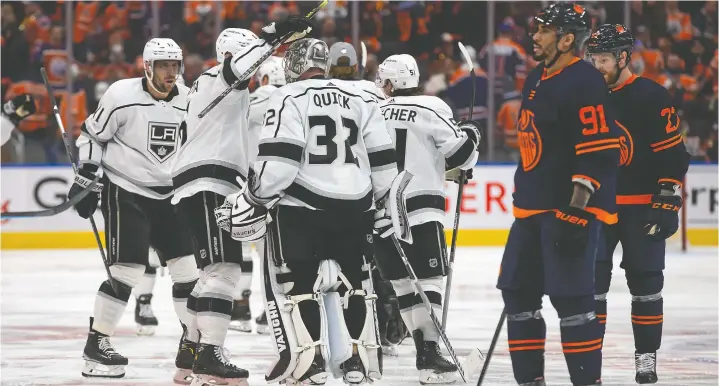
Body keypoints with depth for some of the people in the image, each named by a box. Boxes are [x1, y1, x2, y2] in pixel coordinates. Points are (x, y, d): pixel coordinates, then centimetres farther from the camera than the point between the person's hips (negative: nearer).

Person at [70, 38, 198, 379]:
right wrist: (85, 177, -10)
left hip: (166, 196, 6)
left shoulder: (187, 102, 2)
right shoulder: (122, 96, -13)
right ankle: (96, 345, -4)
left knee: (188, 267, 4)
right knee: (127, 270, -14)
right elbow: (92, 135, -4)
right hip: (124, 193, -6)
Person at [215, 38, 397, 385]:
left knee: (291, 280, 5)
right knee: (353, 279, 20)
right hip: (355, 208, 5)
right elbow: (383, 162, 12)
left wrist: (253, 199, -5)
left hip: (303, 206, -5)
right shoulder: (360, 99, 12)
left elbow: (278, 160, -16)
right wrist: (386, 207, 23)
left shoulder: (289, 98, -4)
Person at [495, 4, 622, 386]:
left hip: (571, 210, -10)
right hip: (533, 210, 10)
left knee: (571, 299, -12)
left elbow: (599, 152, -21)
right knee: (518, 294, 11)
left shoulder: (585, 83, -15)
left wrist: (577, 210, -24)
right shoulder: (536, 80, 15)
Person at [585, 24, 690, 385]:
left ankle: (646, 357, 10)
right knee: (590, 282, -1)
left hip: (642, 208, -4)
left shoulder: (651, 97, -9)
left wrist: (667, 202, -14)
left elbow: (672, 154, -9)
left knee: (645, 283, 2)